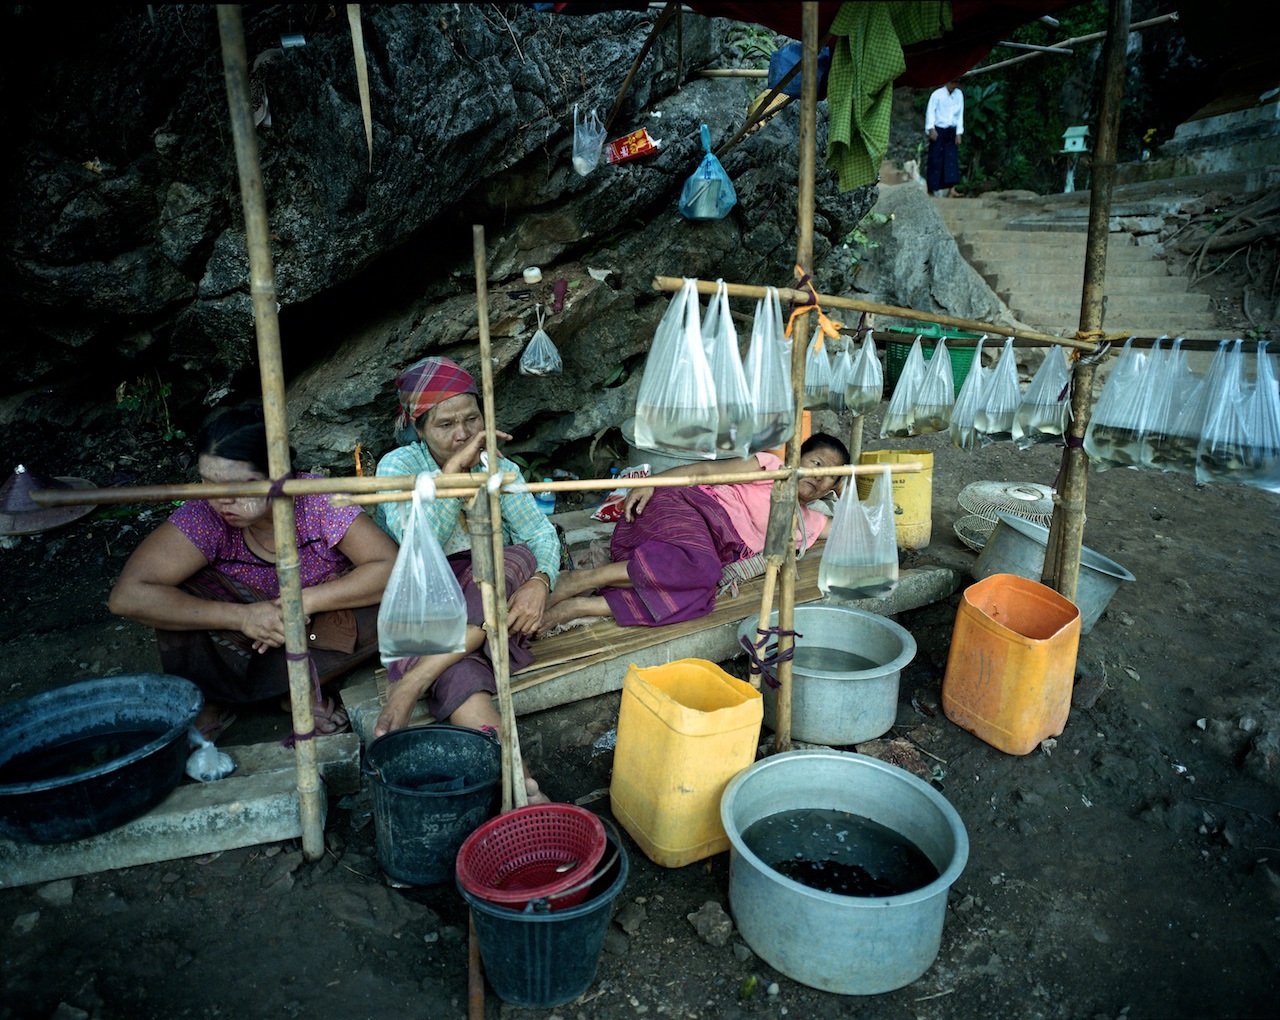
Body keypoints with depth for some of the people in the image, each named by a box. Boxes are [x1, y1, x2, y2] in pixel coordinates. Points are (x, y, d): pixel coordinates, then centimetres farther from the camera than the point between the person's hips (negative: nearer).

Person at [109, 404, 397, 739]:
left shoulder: (320, 501, -25)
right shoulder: (204, 516, -24)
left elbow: (391, 569, -26)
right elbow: (127, 596, -30)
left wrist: (306, 601, -34)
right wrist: (242, 617, -35)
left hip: (316, 635, 0)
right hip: (241, 637, 0)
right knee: (179, 597, -26)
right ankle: (210, 700, -4)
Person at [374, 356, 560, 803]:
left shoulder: (497, 467, 7)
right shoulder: (398, 465, -4)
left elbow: (541, 533, 1)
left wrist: (541, 581, -21)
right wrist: (454, 467, -25)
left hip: (492, 600, 3)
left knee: (517, 560, -32)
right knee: (456, 676, -35)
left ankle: (411, 684, -36)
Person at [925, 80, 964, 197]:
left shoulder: (959, 94, 6)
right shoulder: (937, 94, -6)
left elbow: (960, 115, 8)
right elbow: (930, 111, -9)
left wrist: (959, 133, 3)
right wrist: (931, 128, -20)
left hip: (951, 131, 3)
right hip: (938, 130, -3)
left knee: (952, 159, -3)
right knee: (935, 159, -4)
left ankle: (951, 189, -7)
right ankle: (933, 189, 2)